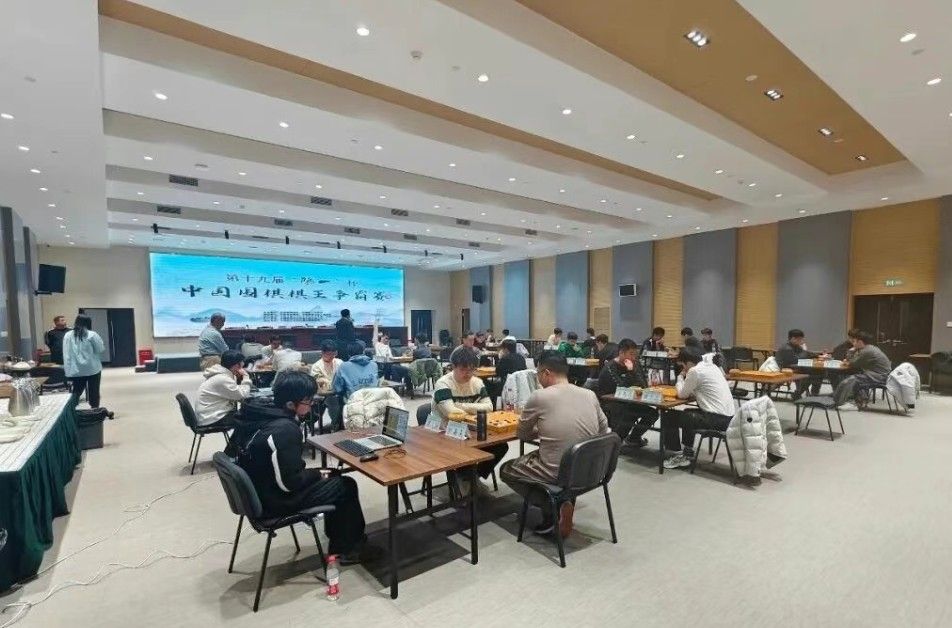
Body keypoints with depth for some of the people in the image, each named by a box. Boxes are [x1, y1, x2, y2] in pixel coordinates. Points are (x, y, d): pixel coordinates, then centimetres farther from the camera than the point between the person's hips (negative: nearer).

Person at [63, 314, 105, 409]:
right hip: (92, 369, -3)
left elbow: (66, 355, 5)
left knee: (76, 392, 12)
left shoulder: (67, 335, 3)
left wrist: (68, 370, 11)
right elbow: (101, 349, -4)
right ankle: (94, 409, 12)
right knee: (93, 391, 6)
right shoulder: (92, 335, -9)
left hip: (76, 370, 3)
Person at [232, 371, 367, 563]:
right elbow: (290, 483, -28)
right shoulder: (285, 430, -31)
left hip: (259, 489, 9)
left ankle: (337, 538, 31)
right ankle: (345, 549, 23)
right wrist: (318, 474, -10)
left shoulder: (259, 411, -5)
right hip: (276, 501, -9)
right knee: (347, 486, 4)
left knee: (335, 477, 19)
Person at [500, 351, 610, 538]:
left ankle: (552, 508, 3)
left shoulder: (539, 396, -15)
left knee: (506, 470, 18)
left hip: (559, 473, -6)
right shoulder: (590, 394, -1)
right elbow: (604, 429, 13)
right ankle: (564, 501, 16)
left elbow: (522, 434, -1)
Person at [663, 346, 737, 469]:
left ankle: (681, 457, 11)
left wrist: (681, 377, 9)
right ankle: (688, 452, 33)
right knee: (687, 414, 28)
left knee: (671, 417, -1)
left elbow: (682, 395, -4)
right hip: (727, 416, 9)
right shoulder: (712, 366, 13)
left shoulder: (695, 371, -14)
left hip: (717, 419, -9)